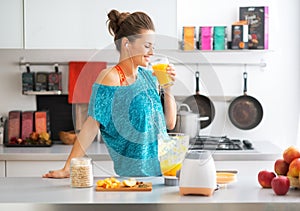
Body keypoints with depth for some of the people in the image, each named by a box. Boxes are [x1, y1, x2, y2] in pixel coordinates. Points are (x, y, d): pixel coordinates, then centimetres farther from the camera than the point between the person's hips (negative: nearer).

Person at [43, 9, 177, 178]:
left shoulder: (148, 77, 8)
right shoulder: (111, 78, -12)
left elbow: (169, 123, 11)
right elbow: (91, 125, -16)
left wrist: (168, 88, -2)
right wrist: (67, 169, -19)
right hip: (133, 175, -6)